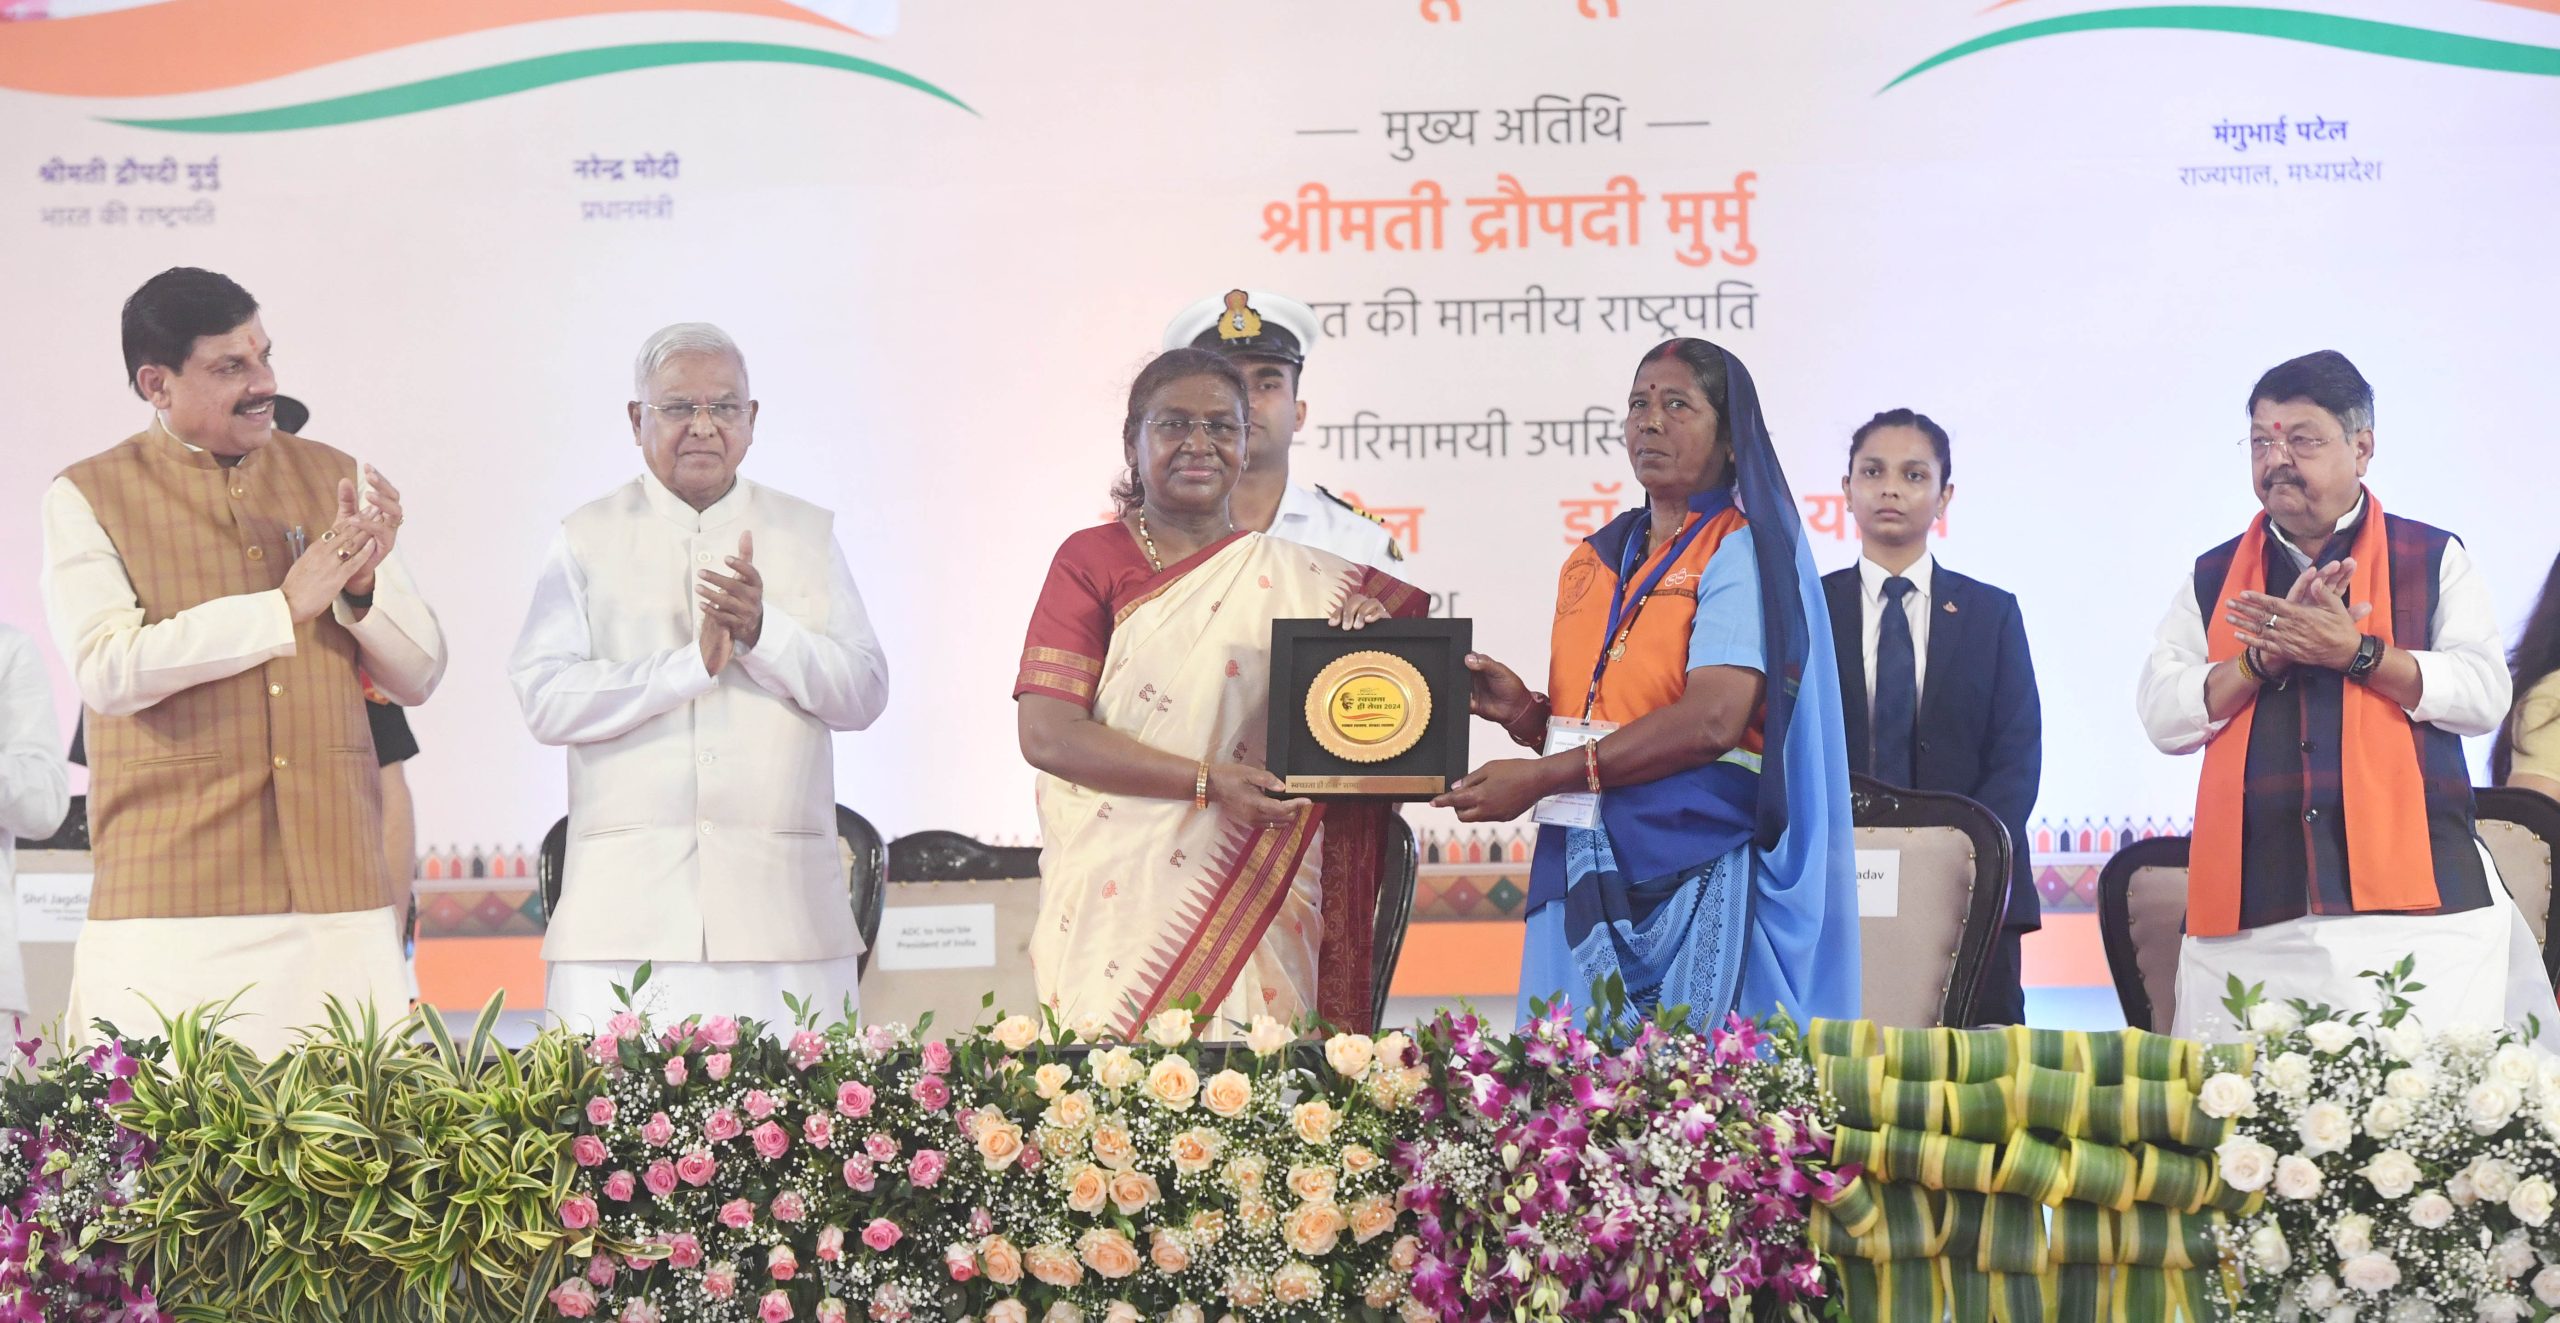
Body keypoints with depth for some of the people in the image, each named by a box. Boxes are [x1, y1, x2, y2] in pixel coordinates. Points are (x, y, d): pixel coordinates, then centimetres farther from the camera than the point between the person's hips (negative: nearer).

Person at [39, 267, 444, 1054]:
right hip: (172, 898, -3)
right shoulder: (89, 499, 4)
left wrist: (366, 584, -6)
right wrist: (282, 607, -14)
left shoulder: (330, 477, 14)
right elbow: (107, 669, -12)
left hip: (337, 892, 3)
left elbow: (419, 677, 13)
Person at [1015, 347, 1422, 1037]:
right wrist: (1210, 783, -15)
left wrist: (1375, 625, -6)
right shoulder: (1091, 559, 3)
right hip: (1119, 897, -2)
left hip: (1252, 913, 2)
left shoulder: (1301, 577, 10)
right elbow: (1046, 734, -7)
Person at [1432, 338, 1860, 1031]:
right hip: (1582, 871, 6)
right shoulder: (1596, 559, 17)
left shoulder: (1740, 552, -5)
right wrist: (1525, 713, -1)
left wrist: (1541, 777, -15)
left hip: (1694, 875, -6)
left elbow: (1712, 720, -17)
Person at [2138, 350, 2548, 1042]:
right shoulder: (2211, 579, 16)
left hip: (2412, 899, -1)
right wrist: (2265, 654, -8)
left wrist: (2356, 650, -11)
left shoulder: (2433, 560, 12)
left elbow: (2485, 692, -1)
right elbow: (2163, 715, 5)